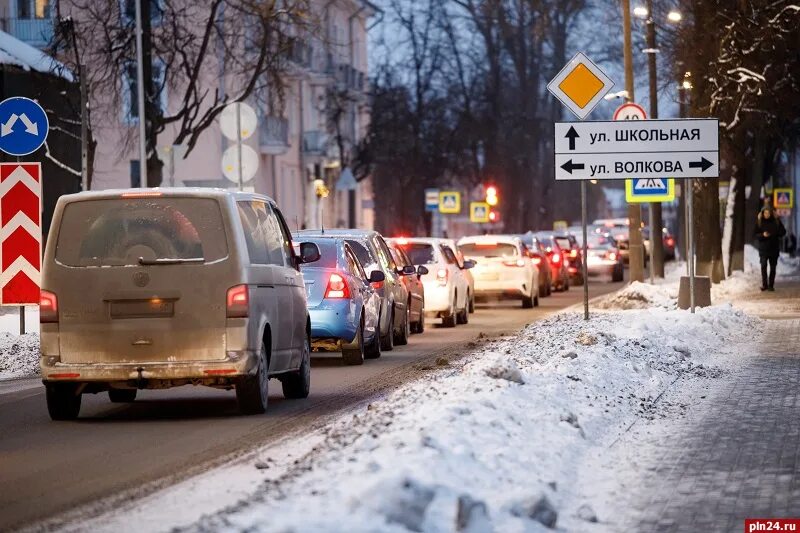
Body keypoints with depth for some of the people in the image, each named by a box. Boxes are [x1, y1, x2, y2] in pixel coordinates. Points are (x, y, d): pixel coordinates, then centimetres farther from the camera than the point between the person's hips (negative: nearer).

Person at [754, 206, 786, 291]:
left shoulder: (776, 221, 4)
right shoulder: (759, 222, 3)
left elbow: (783, 232, 4)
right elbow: (756, 235, 2)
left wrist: (774, 234, -14)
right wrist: (762, 235, -18)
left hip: (774, 248, 1)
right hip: (763, 248, -1)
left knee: (773, 267, 4)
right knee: (763, 266, -10)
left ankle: (771, 285, 10)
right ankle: (764, 284, -4)